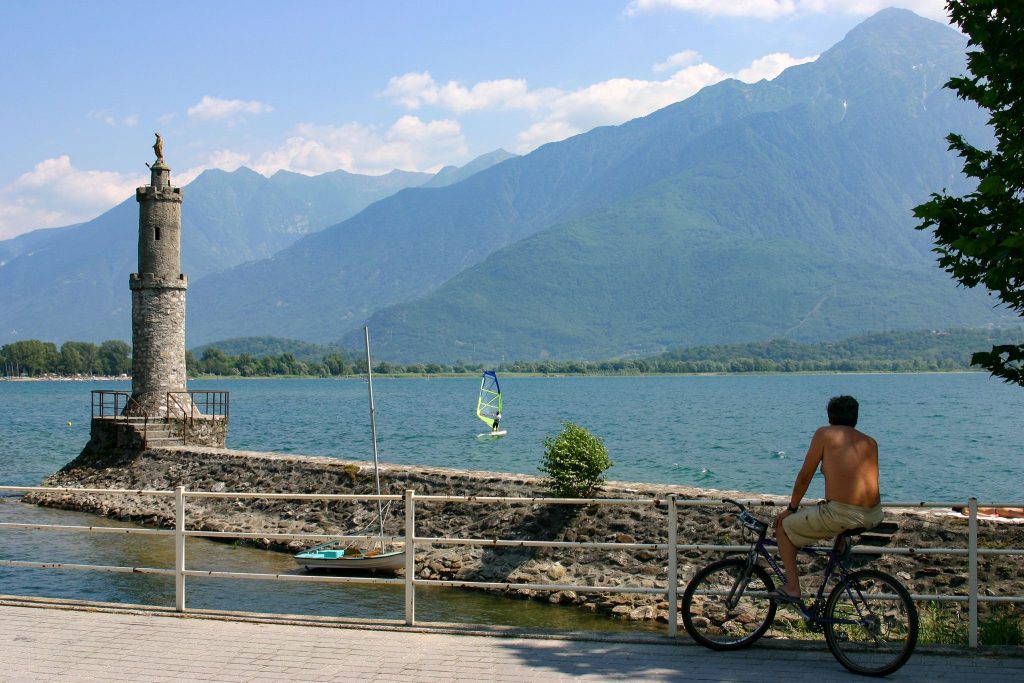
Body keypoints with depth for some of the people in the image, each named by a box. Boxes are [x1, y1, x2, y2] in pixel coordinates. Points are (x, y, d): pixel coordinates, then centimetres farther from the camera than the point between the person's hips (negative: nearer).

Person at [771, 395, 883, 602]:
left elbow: (805, 476, 5)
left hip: (841, 515, -6)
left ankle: (792, 587, 10)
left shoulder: (824, 434, 3)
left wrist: (791, 509, 19)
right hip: (873, 517, 6)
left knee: (783, 527, 15)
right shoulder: (870, 442, 16)